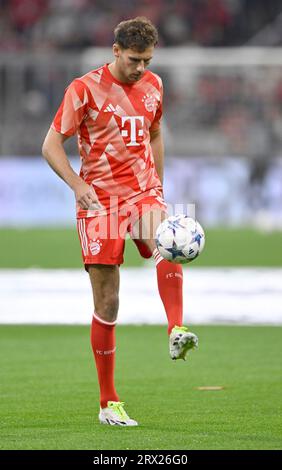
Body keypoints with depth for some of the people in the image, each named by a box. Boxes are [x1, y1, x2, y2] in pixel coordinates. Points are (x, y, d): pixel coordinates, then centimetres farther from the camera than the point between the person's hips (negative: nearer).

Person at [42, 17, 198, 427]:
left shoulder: (153, 86, 8)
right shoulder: (85, 89, -6)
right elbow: (51, 145, -5)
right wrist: (78, 185, -20)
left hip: (143, 192, 3)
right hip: (100, 200, -3)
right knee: (107, 305, -2)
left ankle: (177, 333, -45)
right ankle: (108, 404, 6)